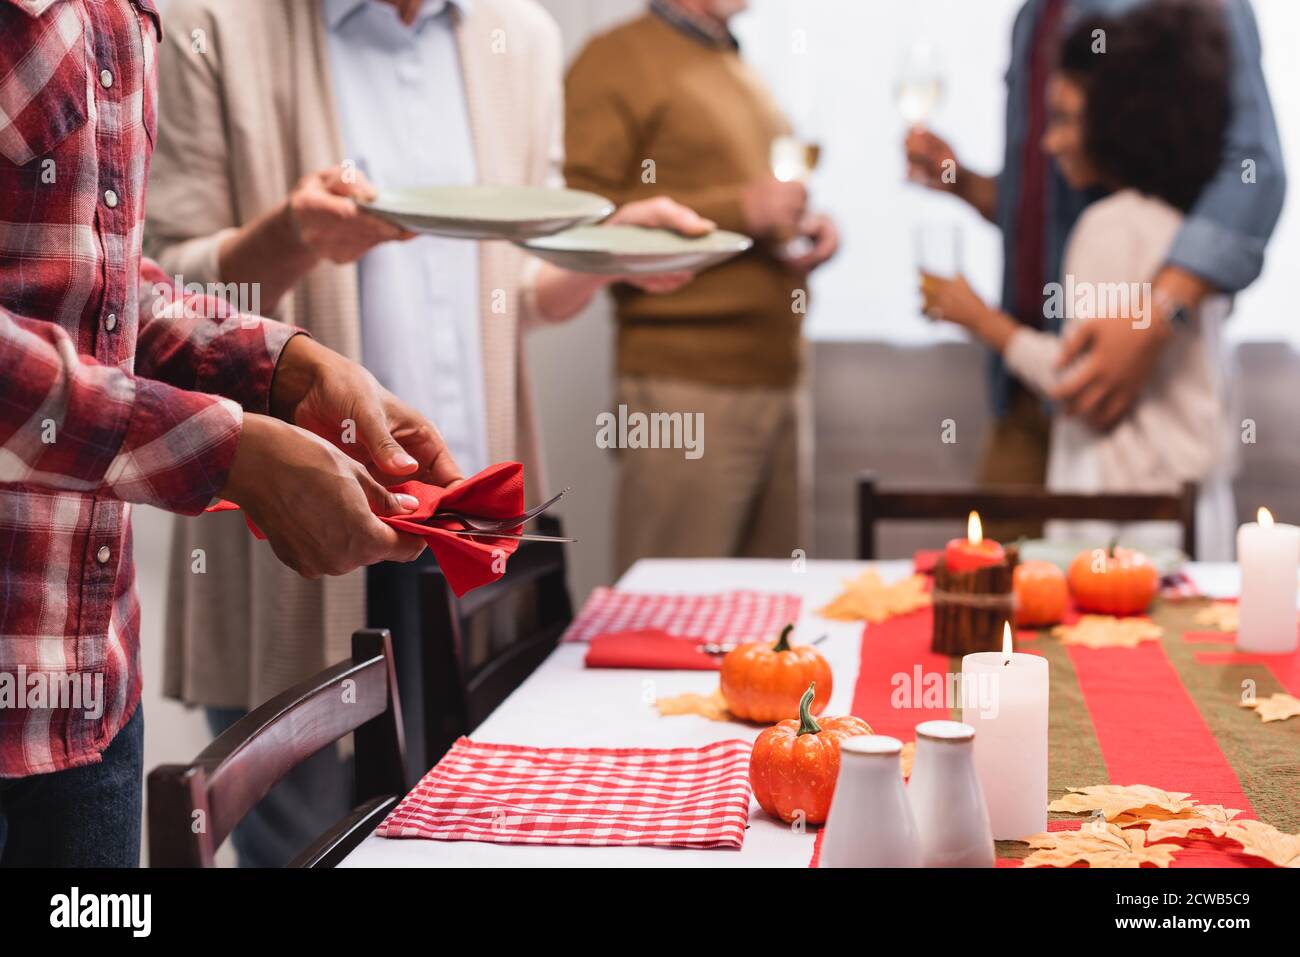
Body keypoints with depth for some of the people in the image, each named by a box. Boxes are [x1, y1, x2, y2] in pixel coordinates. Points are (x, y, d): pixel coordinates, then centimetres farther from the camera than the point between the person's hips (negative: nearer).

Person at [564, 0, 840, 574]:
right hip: (684, 387, -7)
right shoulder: (616, 60, -2)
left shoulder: (740, 72, 23)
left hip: (776, 378, 8)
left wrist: (808, 226, 11)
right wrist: (740, 209, -16)